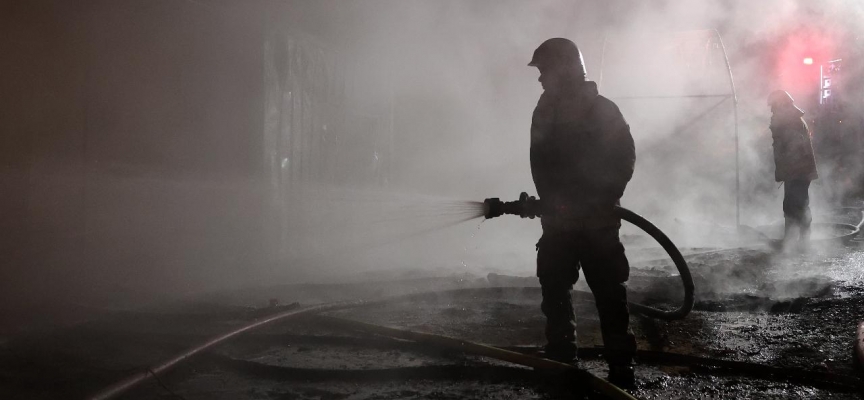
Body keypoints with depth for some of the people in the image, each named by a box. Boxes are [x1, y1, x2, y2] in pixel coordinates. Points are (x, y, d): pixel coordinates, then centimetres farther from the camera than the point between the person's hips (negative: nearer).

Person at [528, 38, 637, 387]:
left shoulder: (603, 110, -6)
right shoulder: (545, 110, 6)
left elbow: (625, 159, -6)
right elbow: (540, 163, 5)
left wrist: (602, 200, -15)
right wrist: (552, 200, -9)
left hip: (597, 218, -5)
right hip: (559, 218, 5)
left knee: (609, 291, -4)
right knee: (553, 286, 8)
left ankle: (620, 363, 2)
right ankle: (560, 354, 22)